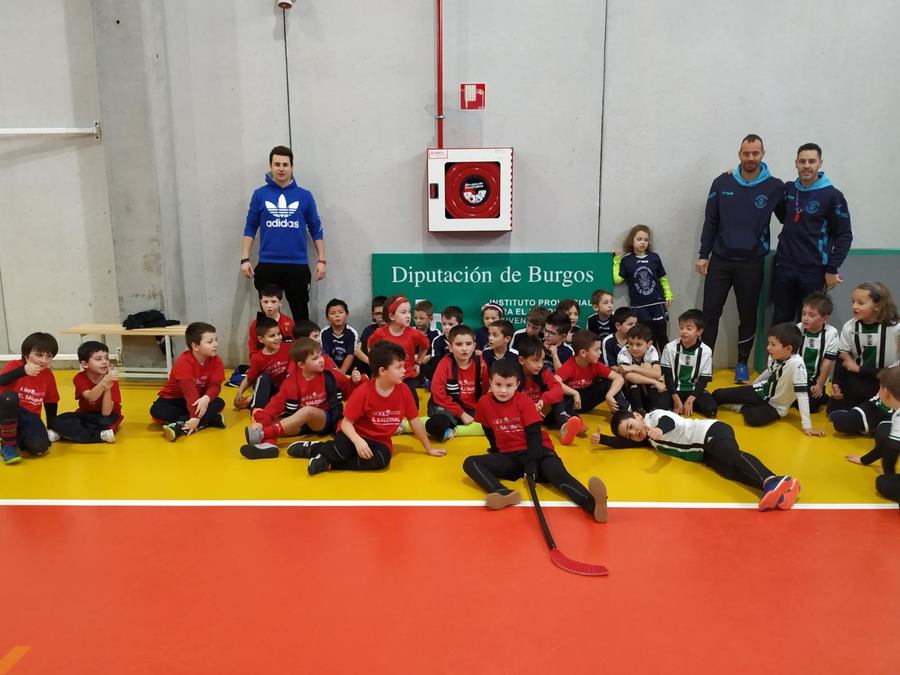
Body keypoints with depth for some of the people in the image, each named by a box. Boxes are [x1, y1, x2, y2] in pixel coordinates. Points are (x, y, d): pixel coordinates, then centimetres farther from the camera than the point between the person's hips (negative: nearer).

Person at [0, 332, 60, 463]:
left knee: (40, 448, -26)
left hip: (30, 417, 2)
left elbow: (51, 402, 12)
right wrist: (23, 371, -48)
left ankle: (18, 440, 12)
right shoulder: (15, 365, -11)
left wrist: (51, 428, 11)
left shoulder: (48, 375, 1)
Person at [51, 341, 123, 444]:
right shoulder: (79, 378, -15)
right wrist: (105, 380, -53)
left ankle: (71, 432, -20)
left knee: (108, 421, -37)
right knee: (58, 421, -24)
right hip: (86, 415, 3)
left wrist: (107, 387, -38)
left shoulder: (112, 380, -18)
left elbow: (106, 413, -25)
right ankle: (101, 435, -28)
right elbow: (90, 397, -36)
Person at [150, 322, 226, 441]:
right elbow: (189, 391, -34)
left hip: (199, 399, 3)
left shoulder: (216, 361, -11)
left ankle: (181, 426, -36)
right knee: (156, 410, -31)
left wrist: (207, 398, -41)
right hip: (173, 400, -3)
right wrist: (195, 416, -42)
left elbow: (215, 385, -18)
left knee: (219, 403, -24)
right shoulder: (183, 362, -25)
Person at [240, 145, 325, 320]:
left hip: (297, 265, 0)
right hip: (267, 265, 0)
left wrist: (321, 260, 2)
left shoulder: (304, 196, 4)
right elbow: (250, 228, 7)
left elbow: (316, 229, 7)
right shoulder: (260, 194, 4)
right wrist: (245, 259, 0)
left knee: (301, 315, 7)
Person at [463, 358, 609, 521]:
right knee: (470, 463, -21)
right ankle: (504, 494, -49)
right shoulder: (484, 403, -2)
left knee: (557, 473, -34)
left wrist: (532, 463, -24)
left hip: (536, 451, -3)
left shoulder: (524, 401, -8)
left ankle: (594, 505, -61)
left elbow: (534, 434, -13)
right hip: (509, 456, 3)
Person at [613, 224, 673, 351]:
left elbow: (662, 278, 10)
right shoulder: (626, 260, -1)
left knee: (662, 336, 6)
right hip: (639, 306, -1)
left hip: (658, 303, 1)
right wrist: (616, 261, -5)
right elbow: (617, 279, -6)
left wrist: (668, 295, 9)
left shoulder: (654, 257, 2)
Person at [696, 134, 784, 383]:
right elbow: (710, 221, 5)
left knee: (748, 315, 8)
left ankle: (742, 364, 23)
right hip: (720, 260, 1)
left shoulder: (774, 187, -3)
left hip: (752, 263, 0)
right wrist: (703, 255, 2)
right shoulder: (722, 183, 0)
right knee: (710, 313, 1)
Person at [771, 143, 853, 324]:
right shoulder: (788, 189, 6)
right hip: (784, 267, 4)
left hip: (814, 271, -4)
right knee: (780, 320, 11)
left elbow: (845, 235, -5)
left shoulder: (832, 196, -7)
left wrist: (832, 269, -9)